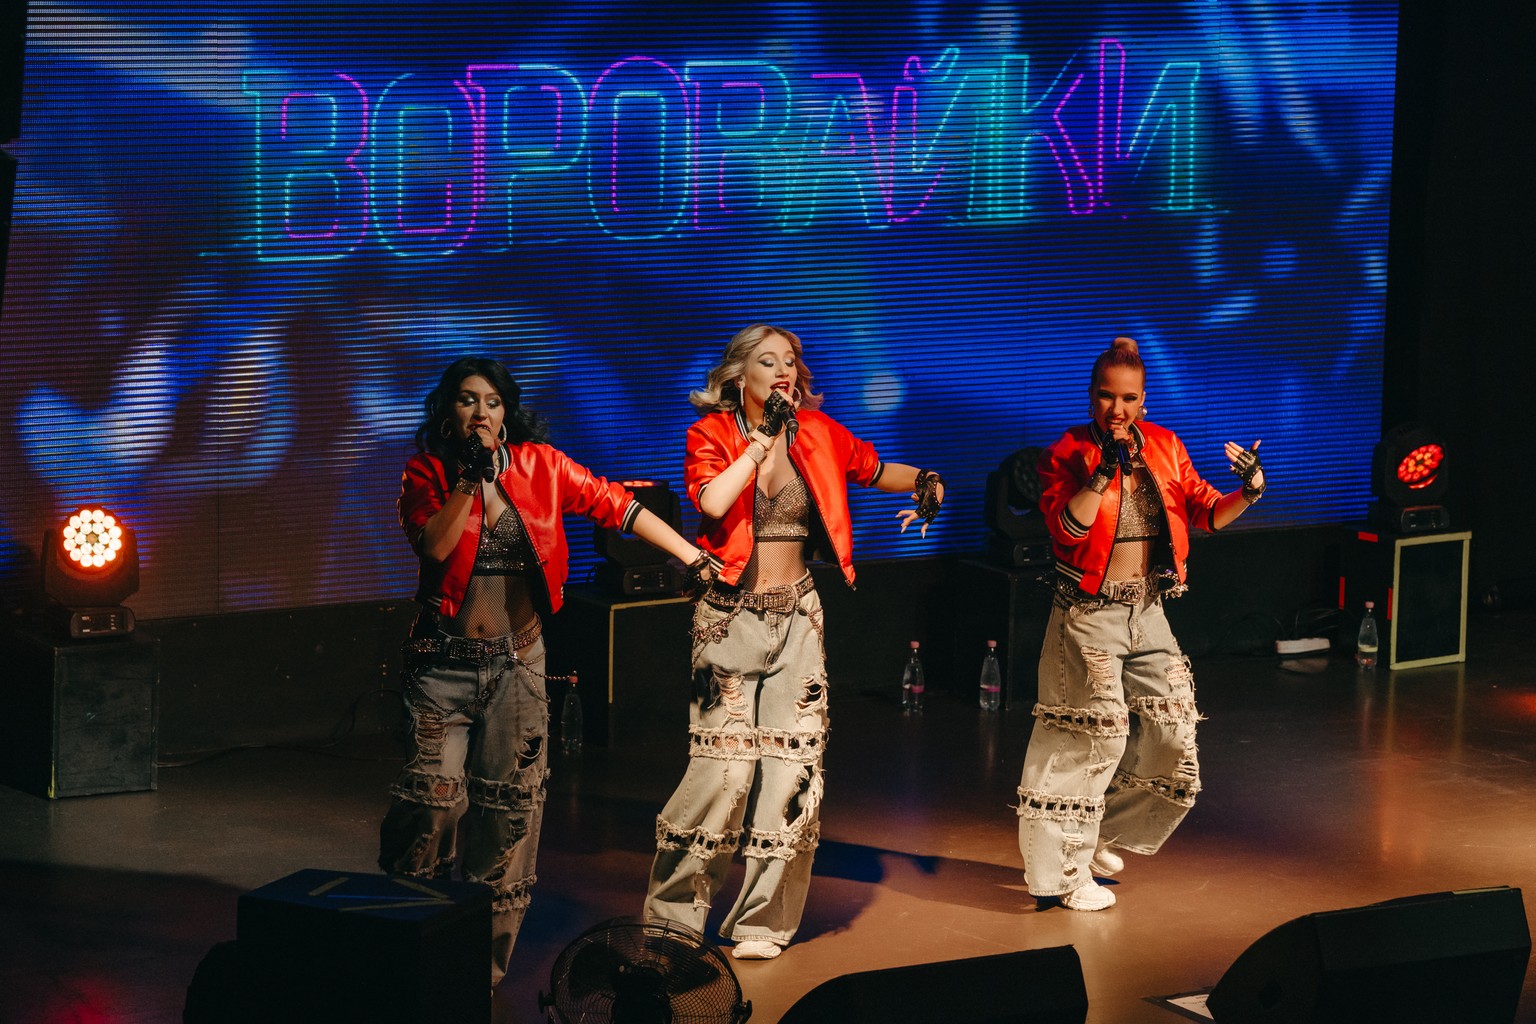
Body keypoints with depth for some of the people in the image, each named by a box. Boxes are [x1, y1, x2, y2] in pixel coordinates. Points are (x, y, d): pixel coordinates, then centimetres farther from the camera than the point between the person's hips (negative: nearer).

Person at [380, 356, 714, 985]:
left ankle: (487, 953, 15)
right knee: (433, 796, -9)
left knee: (509, 804, 5)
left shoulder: (540, 466, 1)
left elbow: (616, 506, 2)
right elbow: (433, 545, -18)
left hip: (518, 661, 2)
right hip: (446, 659, -2)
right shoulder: (427, 473, -1)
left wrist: (694, 557, 0)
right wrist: (470, 478, -21)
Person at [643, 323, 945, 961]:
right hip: (730, 614, -4)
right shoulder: (711, 434, -5)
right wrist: (763, 437, -17)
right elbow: (713, 501, -24)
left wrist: (928, 482, 1)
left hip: (796, 615, 4)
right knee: (725, 763, -10)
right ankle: (673, 915, 4)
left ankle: (763, 920, 9)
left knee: (794, 764, -1)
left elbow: (874, 470, 20)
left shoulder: (816, 432, 6)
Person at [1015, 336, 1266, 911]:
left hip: (1147, 611, 6)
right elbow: (1067, 530, -20)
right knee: (1098, 733, -9)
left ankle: (1100, 836, 24)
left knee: (1171, 726, 6)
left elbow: (1206, 513, 7)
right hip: (1089, 612, -6)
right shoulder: (1067, 454, -7)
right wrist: (1102, 470, -27)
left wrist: (1249, 491, -12)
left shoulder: (1164, 448, 6)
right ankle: (1067, 868, 0)